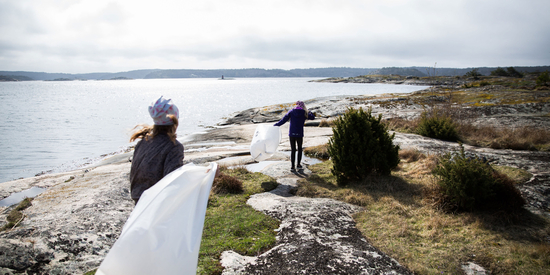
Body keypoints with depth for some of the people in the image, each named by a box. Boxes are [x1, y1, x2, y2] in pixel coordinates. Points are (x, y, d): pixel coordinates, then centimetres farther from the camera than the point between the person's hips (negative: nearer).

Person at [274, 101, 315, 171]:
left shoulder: (291, 112, 0)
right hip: (299, 134, -1)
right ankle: (298, 164, 26)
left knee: (293, 150, 7)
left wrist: (276, 125, 2)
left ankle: (292, 166, 4)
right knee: (300, 149, 19)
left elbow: (283, 120, -4)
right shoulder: (304, 113, -1)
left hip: (291, 134, 1)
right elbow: (313, 117, 13)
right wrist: (309, 112, 26)